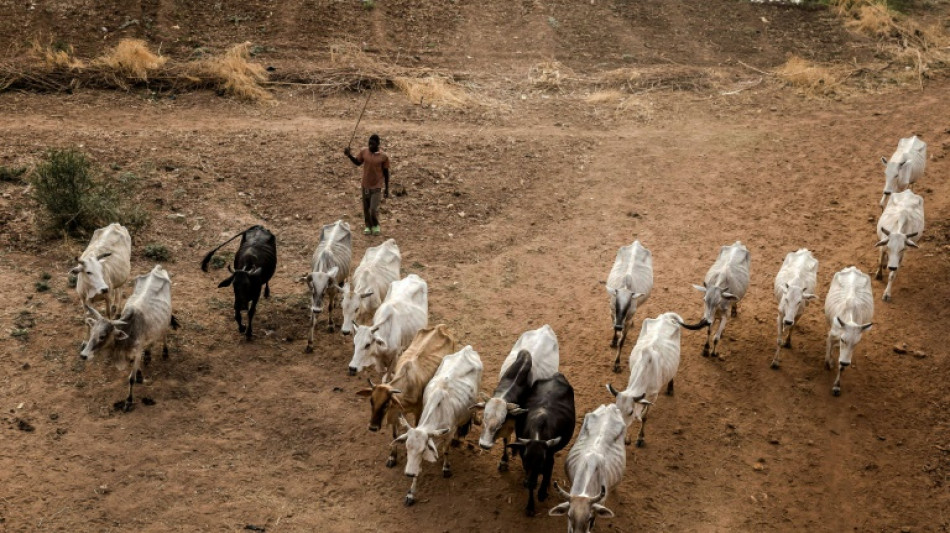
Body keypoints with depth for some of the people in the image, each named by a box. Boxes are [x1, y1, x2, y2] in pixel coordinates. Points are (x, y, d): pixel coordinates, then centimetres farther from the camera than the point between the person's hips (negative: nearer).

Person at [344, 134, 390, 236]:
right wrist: (349, 155, -7)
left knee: (374, 209, -6)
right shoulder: (364, 152, -6)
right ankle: (368, 226, 32)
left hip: (376, 186, -3)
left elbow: (386, 173, -4)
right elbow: (357, 163, 11)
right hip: (365, 185, 3)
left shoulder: (383, 156, -12)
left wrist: (386, 189, -1)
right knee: (366, 208, 13)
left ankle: (376, 225, 21)